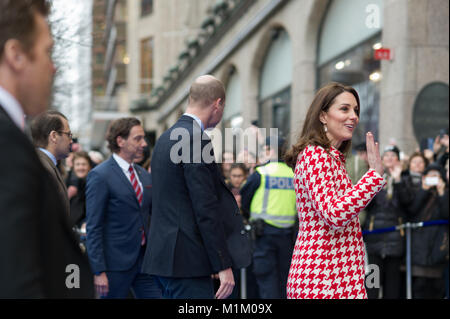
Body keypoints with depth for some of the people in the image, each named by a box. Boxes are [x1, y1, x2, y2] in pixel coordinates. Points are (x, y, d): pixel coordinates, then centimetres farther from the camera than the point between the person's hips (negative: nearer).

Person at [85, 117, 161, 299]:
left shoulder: (144, 175, 12)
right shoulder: (100, 176, -10)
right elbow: (93, 227, -13)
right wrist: (99, 271, -17)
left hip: (145, 258, 6)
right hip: (117, 262, -6)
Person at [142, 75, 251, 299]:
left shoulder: (165, 138, 16)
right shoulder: (196, 140, -14)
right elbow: (206, 209, -18)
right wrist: (223, 266, -15)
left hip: (163, 255, 10)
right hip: (187, 261, -10)